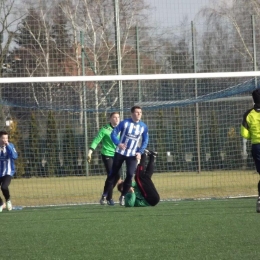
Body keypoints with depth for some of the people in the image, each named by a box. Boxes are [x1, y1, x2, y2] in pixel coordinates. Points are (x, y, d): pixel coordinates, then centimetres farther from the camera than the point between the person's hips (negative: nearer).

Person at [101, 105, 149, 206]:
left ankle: (123, 196, 4)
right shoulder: (124, 123, -8)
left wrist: (140, 152, -5)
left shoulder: (143, 126, -1)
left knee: (130, 174, -11)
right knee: (113, 174, 2)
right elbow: (113, 133, -8)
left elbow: (145, 141, 9)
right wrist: (118, 143, -27)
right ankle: (105, 195, 14)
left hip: (132, 155, 2)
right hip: (120, 153, -1)